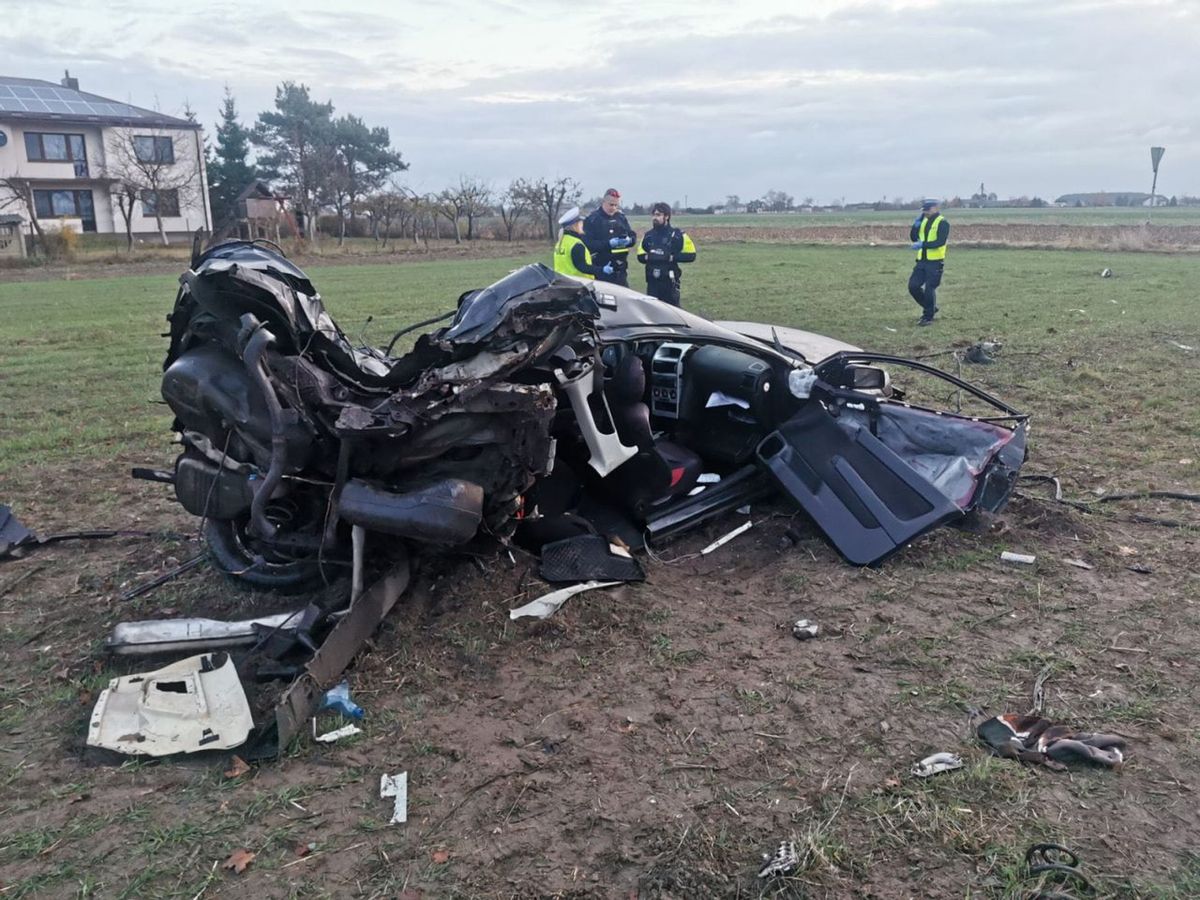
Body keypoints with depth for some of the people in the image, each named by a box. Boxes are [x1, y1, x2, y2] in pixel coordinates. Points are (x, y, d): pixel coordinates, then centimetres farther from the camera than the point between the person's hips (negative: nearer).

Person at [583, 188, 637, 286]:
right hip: (601, 270, -6)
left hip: (620, 269, 6)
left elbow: (633, 236, 16)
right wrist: (608, 244, -23)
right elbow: (588, 244, -14)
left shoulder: (621, 217, 14)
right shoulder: (592, 219, -5)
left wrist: (629, 240, -9)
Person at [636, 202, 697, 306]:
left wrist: (671, 257, -16)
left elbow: (690, 255, -5)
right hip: (652, 281, 4)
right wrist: (648, 256, -7)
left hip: (670, 281, -4)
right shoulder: (648, 235, 10)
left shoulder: (678, 235, -3)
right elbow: (640, 255, 16)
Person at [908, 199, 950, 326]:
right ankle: (930, 307, 23)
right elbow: (913, 238, 12)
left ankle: (928, 317, 7)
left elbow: (940, 242, -20)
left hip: (935, 262, -7)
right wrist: (916, 224, -3)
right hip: (922, 260, 7)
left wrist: (923, 244, -28)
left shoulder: (942, 223, -8)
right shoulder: (923, 221, 13)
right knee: (913, 286, 3)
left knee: (929, 289, -6)